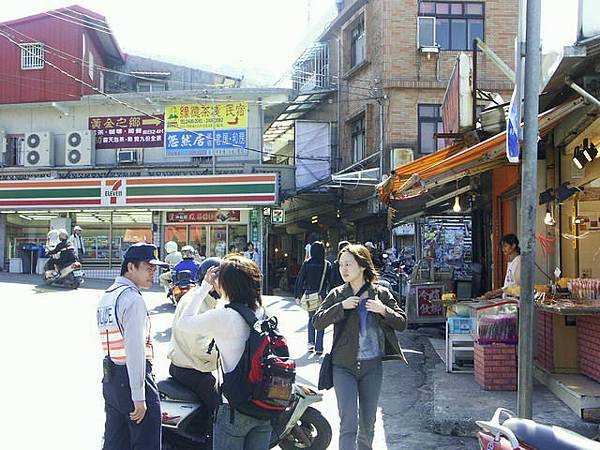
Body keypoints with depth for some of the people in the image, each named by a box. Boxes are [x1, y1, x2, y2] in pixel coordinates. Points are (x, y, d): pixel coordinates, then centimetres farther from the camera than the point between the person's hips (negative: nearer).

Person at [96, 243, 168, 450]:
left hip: (109, 378, 9)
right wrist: (139, 397, -20)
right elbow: (135, 350, -20)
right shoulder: (133, 298, -14)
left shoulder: (106, 296, 14)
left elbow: (113, 344, 14)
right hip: (132, 378, -9)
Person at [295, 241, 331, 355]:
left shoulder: (307, 263, -2)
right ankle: (319, 347, 2)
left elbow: (300, 279, 1)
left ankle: (311, 343, 10)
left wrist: (298, 295, 7)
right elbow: (330, 281, -4)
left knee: (311, 318, 18)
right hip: (322, 294, -2)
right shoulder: (327, 265, -5)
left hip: (309, 294, 2)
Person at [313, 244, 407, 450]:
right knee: (348, 423, -10)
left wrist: (384, 310, -15)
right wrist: (341, 306, -15)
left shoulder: (381, 294, 2)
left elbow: (402, 322, 3)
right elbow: (317, 322, -5)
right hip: (343, 366, -1)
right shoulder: (337, 294, 2)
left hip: (372, 366, 1)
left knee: (367, 424, 14)